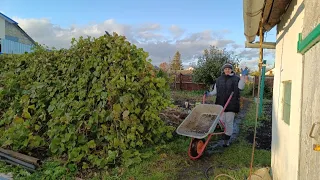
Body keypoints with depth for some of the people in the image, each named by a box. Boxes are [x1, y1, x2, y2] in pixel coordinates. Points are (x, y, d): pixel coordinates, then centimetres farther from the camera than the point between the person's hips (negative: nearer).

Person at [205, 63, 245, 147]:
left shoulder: (236, 78, 3)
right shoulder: (219, 80, 11)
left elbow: (241, 87, -14)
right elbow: (215, 91, 12)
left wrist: (243, 76, -20)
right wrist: (208, 94, -5)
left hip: (231, 104, -3)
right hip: (221, 104, 3)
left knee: (229, 122, 0)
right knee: (221, 121, 8)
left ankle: (227, 140, 11)